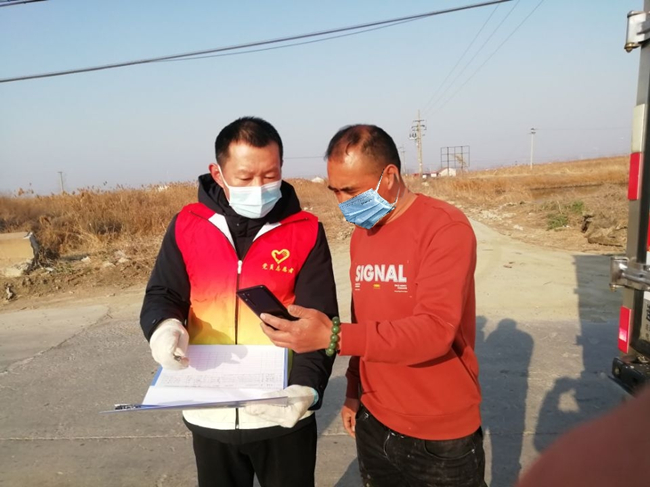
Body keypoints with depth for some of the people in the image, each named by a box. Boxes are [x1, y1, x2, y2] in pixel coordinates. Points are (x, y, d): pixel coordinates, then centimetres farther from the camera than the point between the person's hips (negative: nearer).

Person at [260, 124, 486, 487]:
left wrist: (334, 337, -35)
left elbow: (434, 330, -27)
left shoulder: (446, 227, -18)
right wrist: (354, 389, 8)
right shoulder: (361, 235, 4)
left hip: (441, 436, -5)